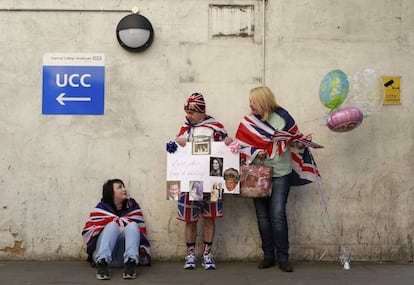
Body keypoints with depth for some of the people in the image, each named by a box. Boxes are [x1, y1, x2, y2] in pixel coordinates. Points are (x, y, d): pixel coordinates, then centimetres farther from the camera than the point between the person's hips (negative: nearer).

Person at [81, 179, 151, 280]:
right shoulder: (102, 208, 5)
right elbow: (87, 233, -6)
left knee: (132, 225, -20)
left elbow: (140, 231, 4)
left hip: (123, 257, 2)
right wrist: (117, 222, -12)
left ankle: (131, 262, -43)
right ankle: (102, 262, -46)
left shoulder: (132, 205, 10)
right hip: (103, 255, -1)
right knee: (113, 225, -24)